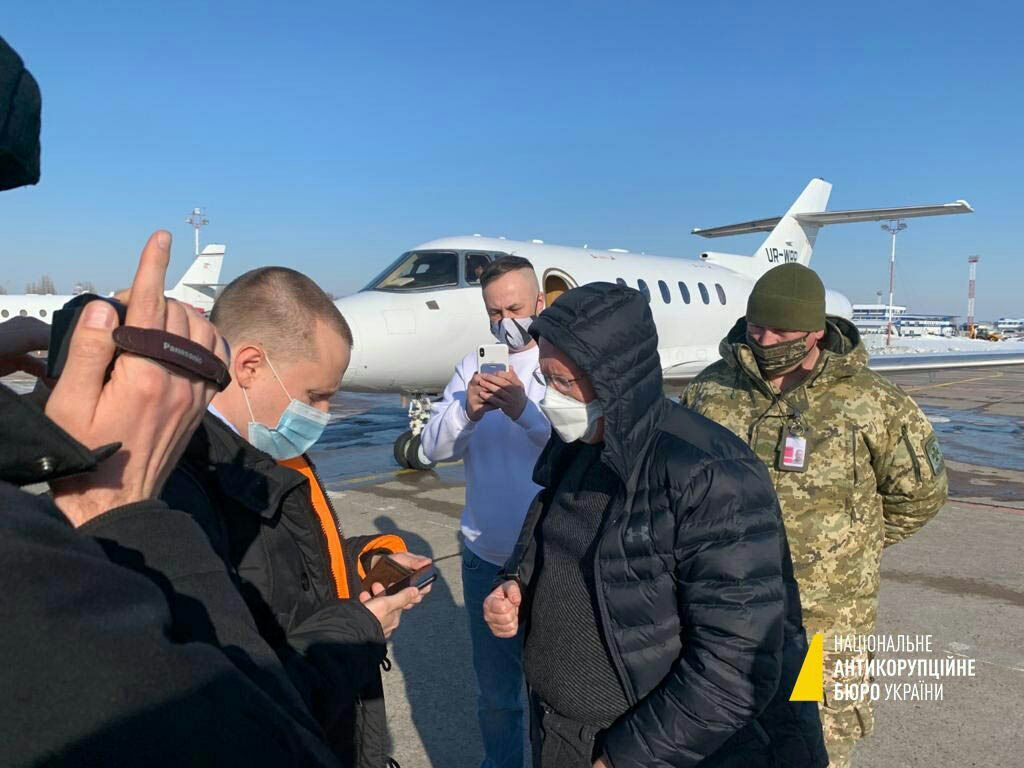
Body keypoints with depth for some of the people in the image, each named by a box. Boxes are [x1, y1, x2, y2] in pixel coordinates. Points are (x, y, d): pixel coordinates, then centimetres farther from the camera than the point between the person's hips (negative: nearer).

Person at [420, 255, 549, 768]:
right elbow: (434, 448, -3)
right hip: (486, 557, 4)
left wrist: (524, 410, -35)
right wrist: (467, 409, -22)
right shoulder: (475, 366, 5)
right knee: (495, 693, 20)